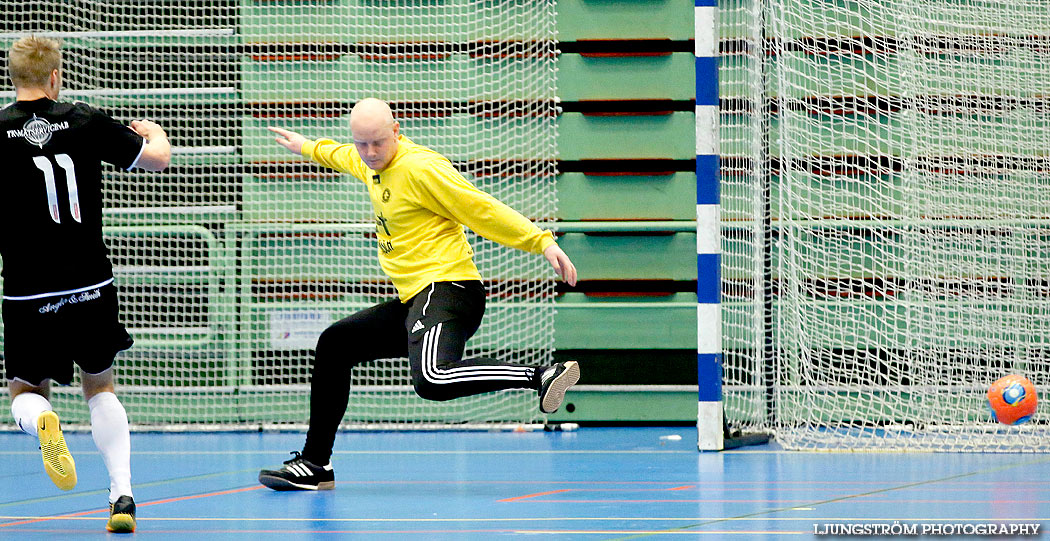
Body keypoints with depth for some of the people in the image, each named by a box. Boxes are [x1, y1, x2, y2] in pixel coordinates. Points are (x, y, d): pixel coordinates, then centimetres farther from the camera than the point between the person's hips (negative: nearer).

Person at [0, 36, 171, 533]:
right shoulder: (86, 122, -3)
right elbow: (157, 159, 8)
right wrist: (156, 134, 31)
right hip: (91, 286, 1)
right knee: (100, 388, 19)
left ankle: (41, 419, -18)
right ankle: (122, 496, 4)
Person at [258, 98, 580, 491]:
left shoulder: (419, 167, -12)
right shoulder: (373, 165, 16)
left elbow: (483, 209, -12)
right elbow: (345, 157, 42)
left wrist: (543, 242, -18)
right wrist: (308, 148, 58)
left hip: (447, 287, -10)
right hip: (413, 302, 10)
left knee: (431, 380, -36)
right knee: (334, 345, 20)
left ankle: (543, 376, -37)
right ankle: (314, 465, 26)